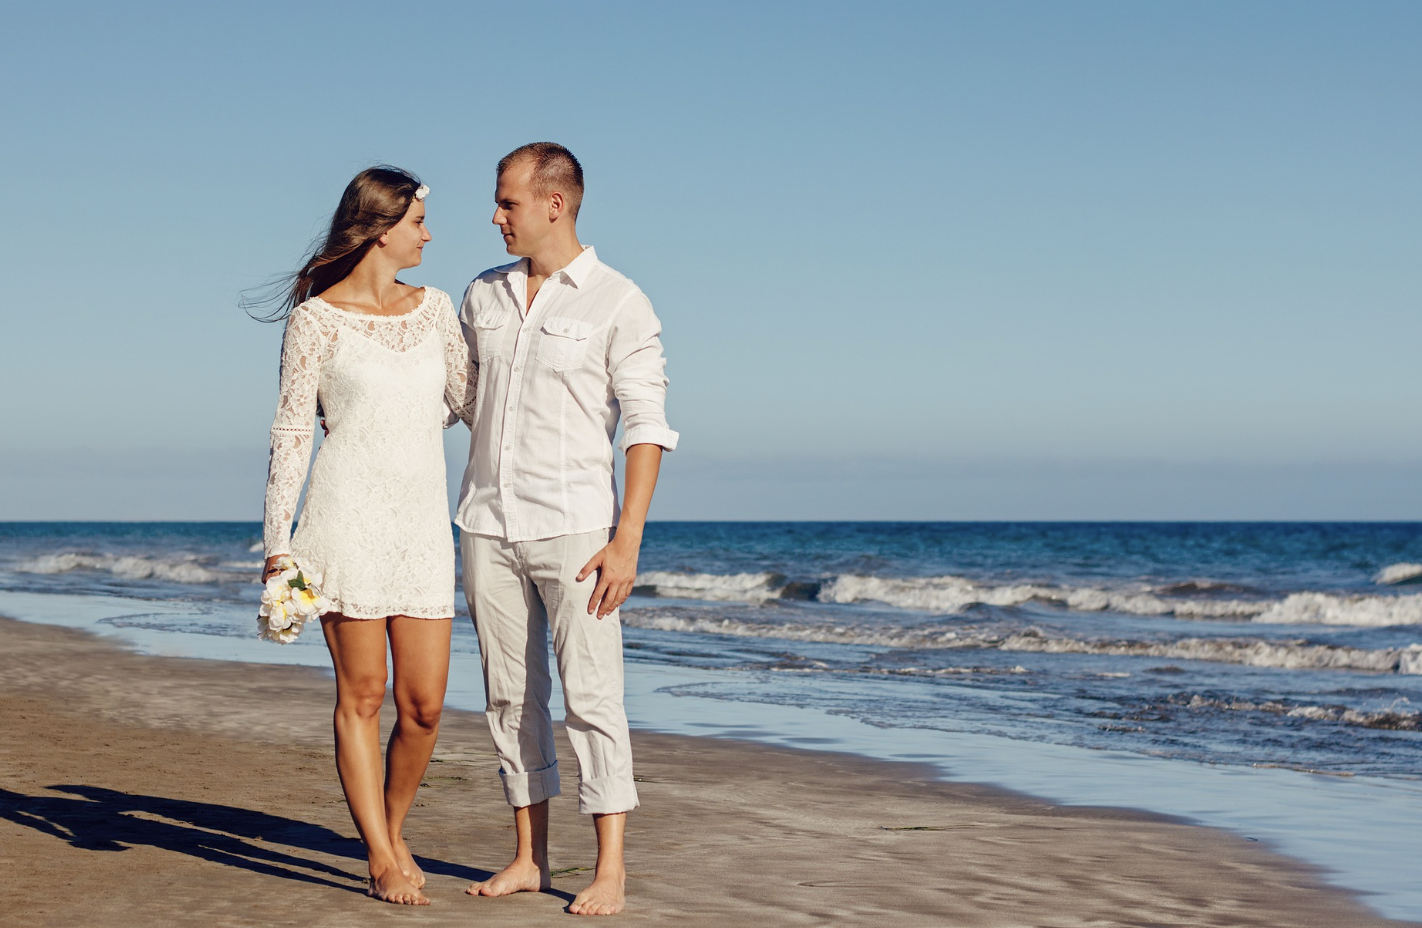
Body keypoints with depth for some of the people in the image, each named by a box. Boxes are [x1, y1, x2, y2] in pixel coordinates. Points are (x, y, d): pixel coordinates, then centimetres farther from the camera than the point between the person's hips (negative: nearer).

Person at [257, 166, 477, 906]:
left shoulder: (433, 308, 12)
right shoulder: (316, 318, -2)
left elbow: (472, 399, 15)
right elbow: (291, 431, -2)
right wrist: (277, 540, -5)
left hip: (423, 525, 5)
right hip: (348, 518, -4)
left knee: (424, 703, 2)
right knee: (362, 696, 0)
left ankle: (393, 830, 25)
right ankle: (381, 858, 10)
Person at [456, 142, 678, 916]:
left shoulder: (618, 304, -5)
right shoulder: (483, 296, 11)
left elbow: (646, 428, -8)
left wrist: (627, 540, -15)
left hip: (571, 527, -5)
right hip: (487, 525, 5)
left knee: (591, 696, -6)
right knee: (510, 697, 8)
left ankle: (610, 869, 0)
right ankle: (528, 857, 17)